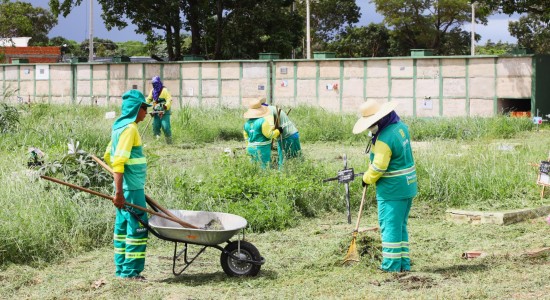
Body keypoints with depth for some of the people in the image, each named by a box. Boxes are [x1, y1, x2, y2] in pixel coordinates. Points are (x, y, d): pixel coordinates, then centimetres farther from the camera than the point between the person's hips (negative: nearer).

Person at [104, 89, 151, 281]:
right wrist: (119, 192, -25)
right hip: (131, 188, -10)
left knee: (123, 226, 13)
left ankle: (121, 269, 18)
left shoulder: (120, 126, 13)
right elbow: (118, 162, -22)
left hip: (124, 187, 10)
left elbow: (108, 156, 21)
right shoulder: (129, 128, -15)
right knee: (138, 227, -5)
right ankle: (131, 271, -3)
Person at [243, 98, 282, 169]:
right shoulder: (262, 121, -16)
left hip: (251, 148, 8)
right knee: (266, 167, -4)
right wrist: (278, 131, 3)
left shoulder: (247, 123, 8)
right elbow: (269, 134, -14)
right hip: (262, 149, -8)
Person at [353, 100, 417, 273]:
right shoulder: (401, 126, 4)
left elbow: (378, 168, -20)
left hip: (392, 189, -9)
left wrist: (367, 178, -2)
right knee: (401, 225, 16)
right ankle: (404, 263, 18)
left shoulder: (384, 139, -23)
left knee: (389, 226, -1)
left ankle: (392, 265, 2)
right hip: (408, 185, 9)